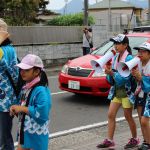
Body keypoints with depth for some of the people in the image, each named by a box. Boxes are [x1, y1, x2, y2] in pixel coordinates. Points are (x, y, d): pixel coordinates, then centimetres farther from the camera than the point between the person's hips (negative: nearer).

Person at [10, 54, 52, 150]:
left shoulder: (41, 90, -23)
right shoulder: (26, 87, 5)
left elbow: (42, 113, -32)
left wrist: (23, 109, -24)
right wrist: (16, 108, -4)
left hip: (36, 136, -9)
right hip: (24, 133, 9)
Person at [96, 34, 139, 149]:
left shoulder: (129, 58, -16)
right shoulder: (115, 57, 5)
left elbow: (124, 77, -24)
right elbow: (111, 80, 8)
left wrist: (111, 73, -26)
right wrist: (109, 72, -12)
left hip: (126, 91, -7)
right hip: (116, 91, 7)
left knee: (128, 117, 6)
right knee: (111, 115, 4)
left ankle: (135, 139, 25)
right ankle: (109, 140, 11)